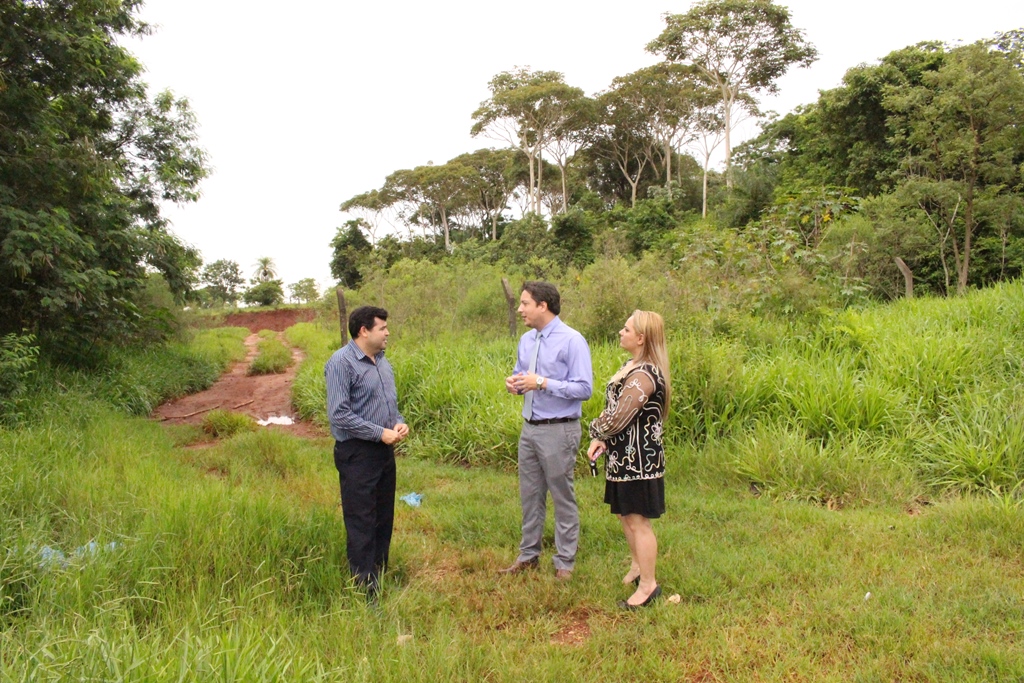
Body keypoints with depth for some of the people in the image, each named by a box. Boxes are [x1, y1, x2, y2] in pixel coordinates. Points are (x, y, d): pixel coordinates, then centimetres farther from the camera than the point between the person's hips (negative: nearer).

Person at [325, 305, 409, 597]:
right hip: (357, 454, -8)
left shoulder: (382, 362, 12)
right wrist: (381, 433, -18)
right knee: (362, 524, -1)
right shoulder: (341, 363, -14)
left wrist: (400, 423, 0)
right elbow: (339, 415, -20)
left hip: (384, 452, 8)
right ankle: (366, 589, 8)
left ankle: (381, 577, 29)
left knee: (384, 519, 15)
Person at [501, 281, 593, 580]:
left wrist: (542, 383, -23)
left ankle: (565, 563, 19)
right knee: (530, 495, 17)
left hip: (558, 431, -7)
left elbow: (584, 388, -18)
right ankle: (528, 555, 31)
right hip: (529, 428, 7)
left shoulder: (572, 341, -14)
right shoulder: (526, 340, 9)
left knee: (562, 498, 5)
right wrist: (514, 383, -3)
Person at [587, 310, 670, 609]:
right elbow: (613, 408, 12)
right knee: (625, 515, 22)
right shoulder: (630, 366, 8)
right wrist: (600, 440, -2)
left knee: (638, 521, 2)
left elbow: (616, 419, -25)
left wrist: (595, 431, -5)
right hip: (624, 456, 10)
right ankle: (638, 566, 42)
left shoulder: (644, 375, -24)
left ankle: (648, 584, 17)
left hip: (639, 458, -10)